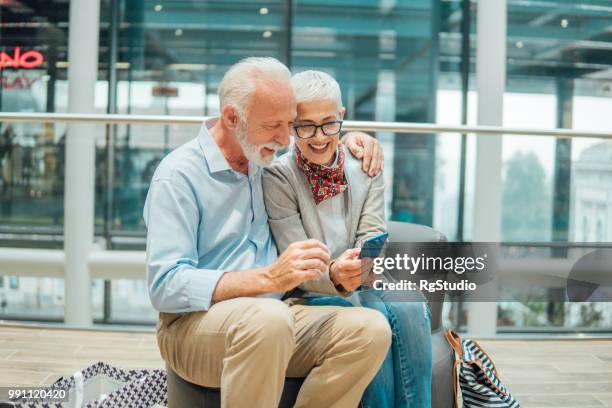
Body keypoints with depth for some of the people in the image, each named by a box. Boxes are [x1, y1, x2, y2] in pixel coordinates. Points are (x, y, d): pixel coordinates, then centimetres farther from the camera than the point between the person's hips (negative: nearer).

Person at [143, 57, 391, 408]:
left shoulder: (264, 162, 11)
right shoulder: (179, 175, -9)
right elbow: (165, 287, -19)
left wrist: (347, 138, 10)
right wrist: (271, 277, -29)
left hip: (271, 318, 6)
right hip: (193, 325, -6)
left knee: (371, 328, -19)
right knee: (268, 318, -38)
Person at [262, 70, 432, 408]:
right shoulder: (278, 178, -7)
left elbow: (373, 235, -2)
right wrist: (334, 275, -35)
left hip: (362, 287, 4)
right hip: (313, 294, -3)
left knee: (410, 309, -28)